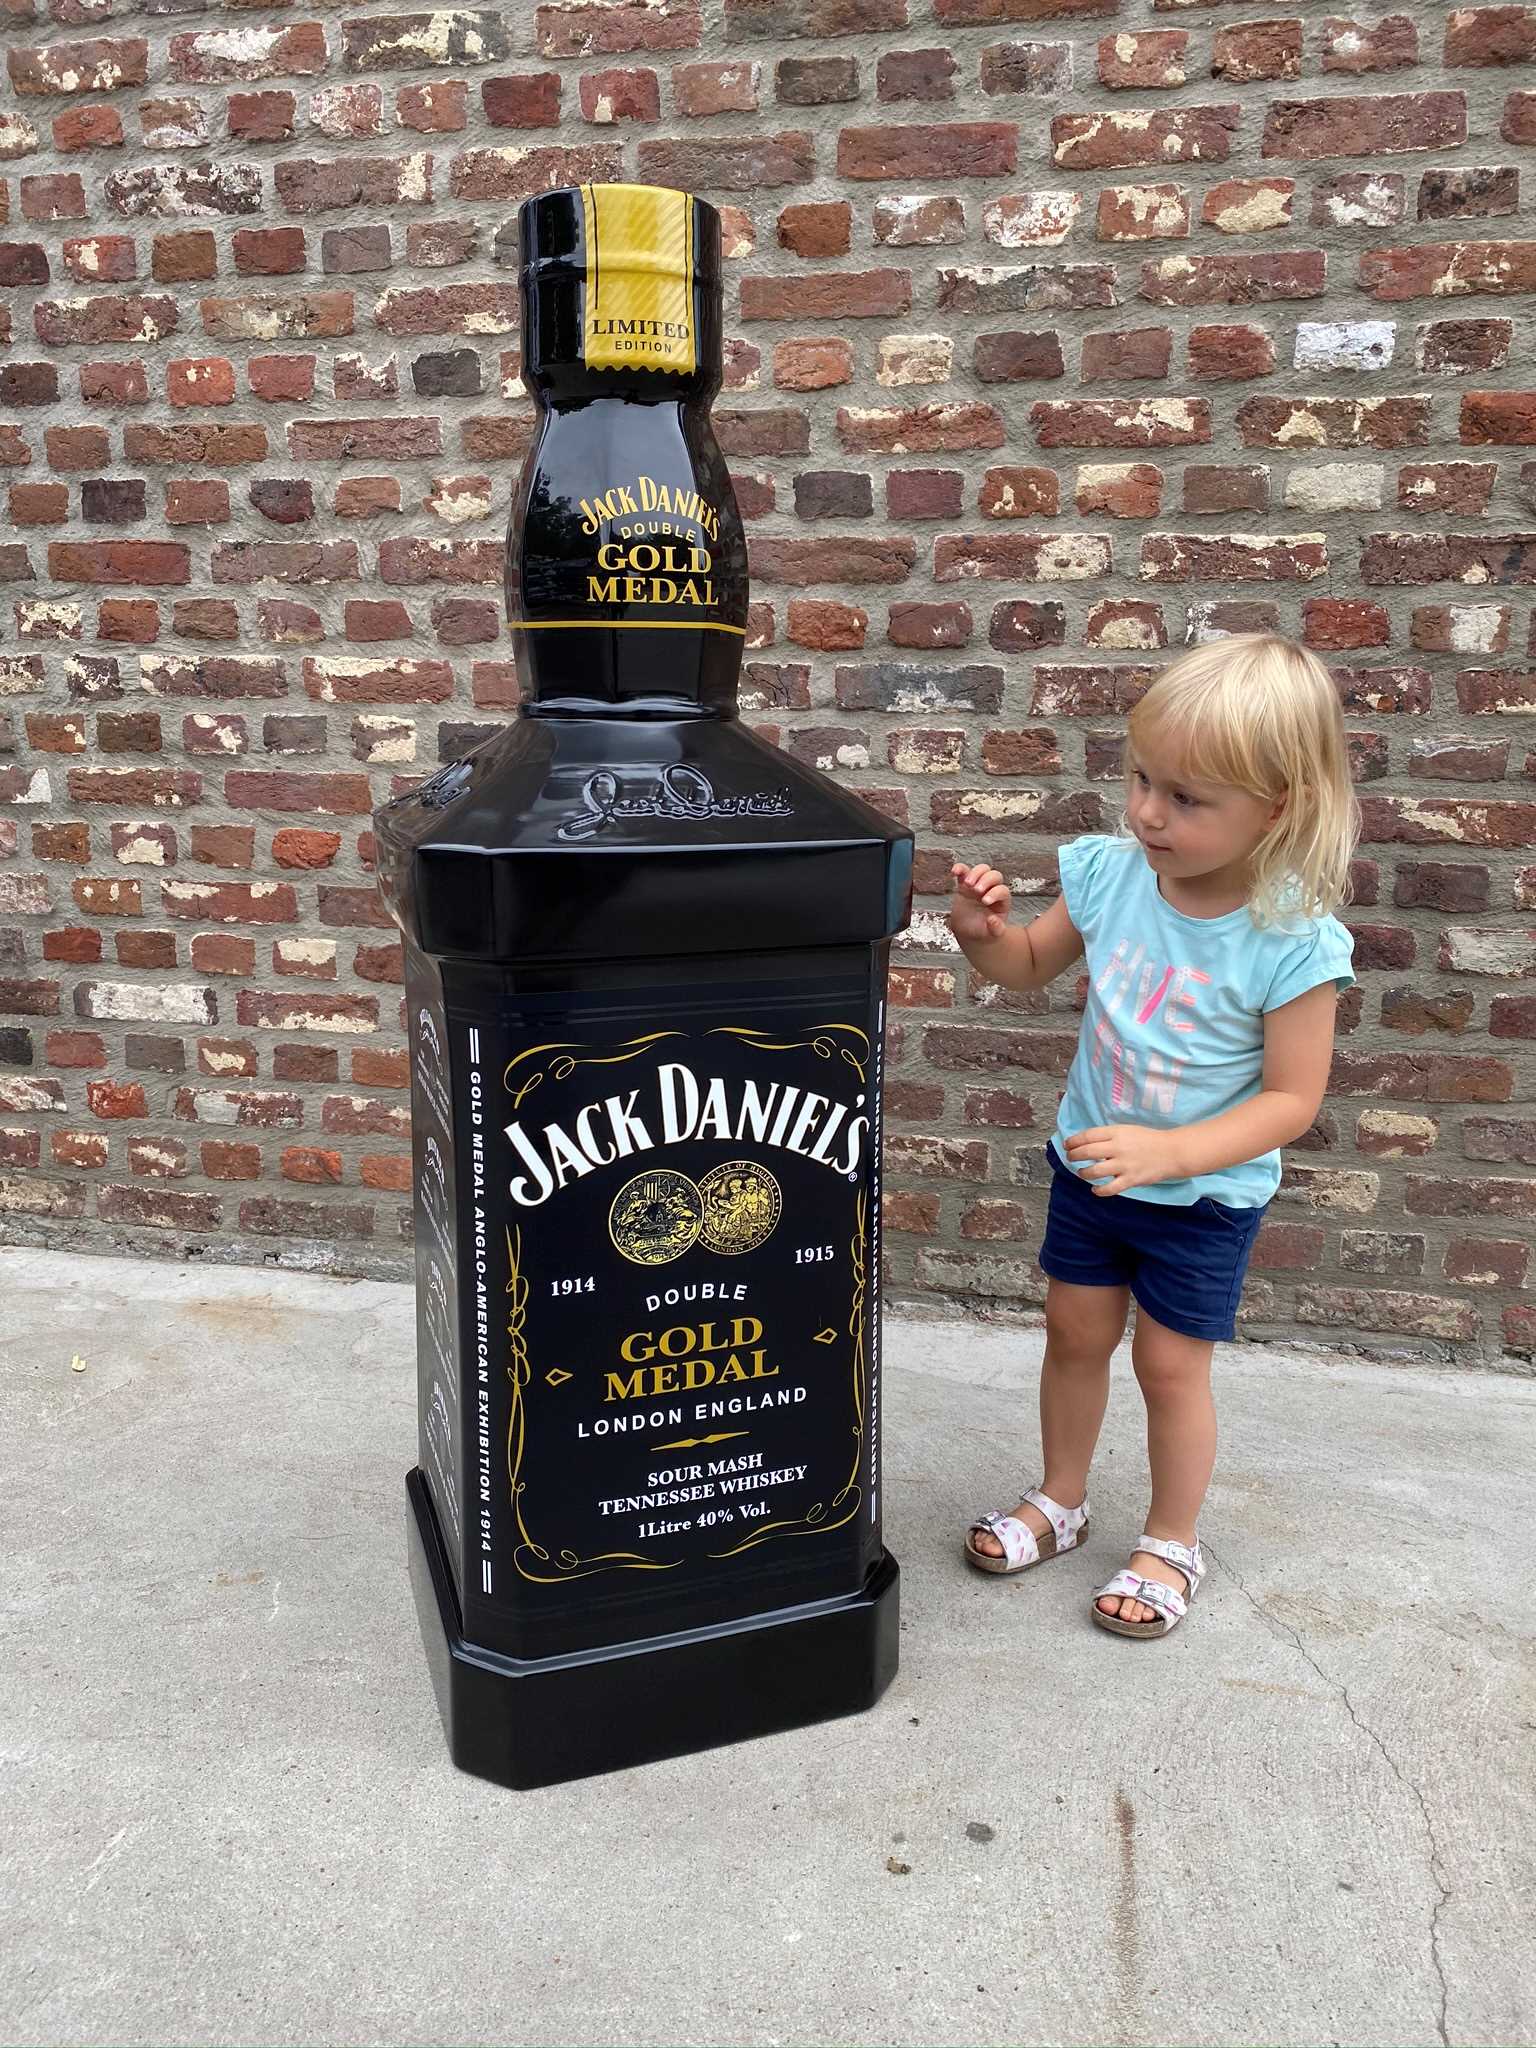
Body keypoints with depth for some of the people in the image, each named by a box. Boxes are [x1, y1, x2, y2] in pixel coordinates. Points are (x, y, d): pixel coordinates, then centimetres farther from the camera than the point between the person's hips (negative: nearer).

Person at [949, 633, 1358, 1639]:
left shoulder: (1293, 942, -25)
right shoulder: (1109, 871, -14)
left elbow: (1291, 1098, -20)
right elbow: (1034, 964, 3)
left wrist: (1171, 1151, -32)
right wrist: (985, 932, -19)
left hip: (1206, 1193, -4)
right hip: (1090, 1163, 4)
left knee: (1171, 1364, 8)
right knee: (1076, 1332, 17)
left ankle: (1173, 1544, 34)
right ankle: (1060, 1502, 40)